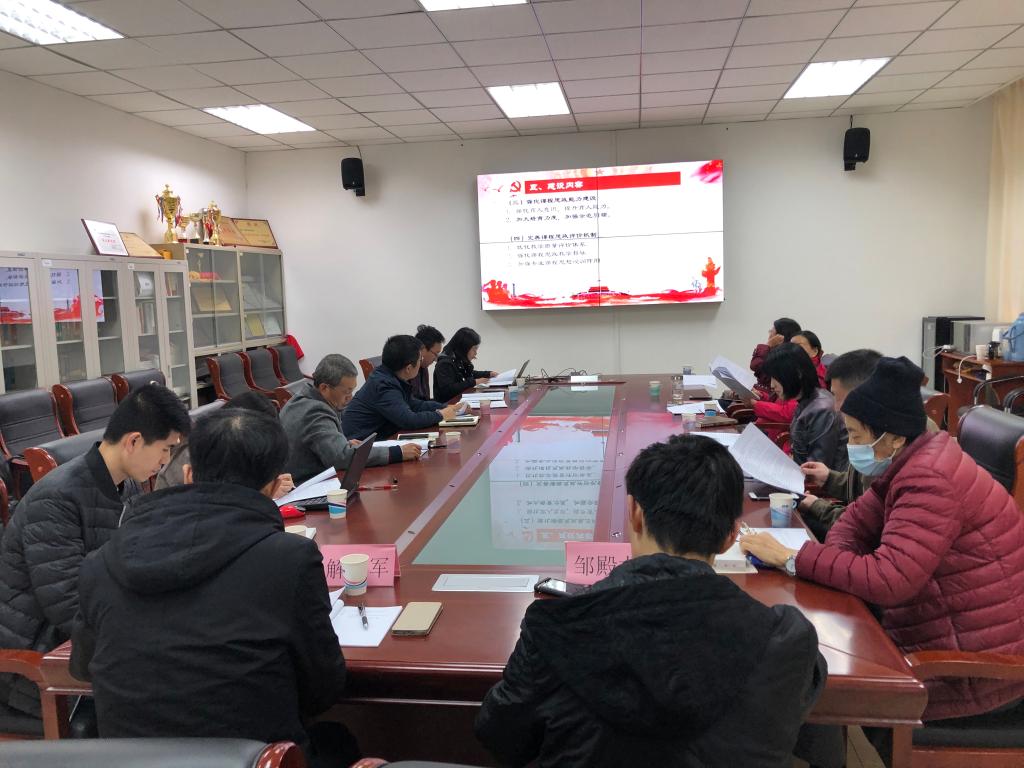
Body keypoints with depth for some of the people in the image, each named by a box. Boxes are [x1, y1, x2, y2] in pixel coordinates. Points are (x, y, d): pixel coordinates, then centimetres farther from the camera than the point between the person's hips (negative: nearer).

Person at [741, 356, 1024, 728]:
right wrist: (834, 567, -15)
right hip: (952, 631, 8)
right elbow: (857, 521, 7)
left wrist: (790, 558, -26)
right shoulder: (909, 464, 3)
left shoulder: (930, 482, -27)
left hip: (979, 664, -8)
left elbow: (887, 580, -33)